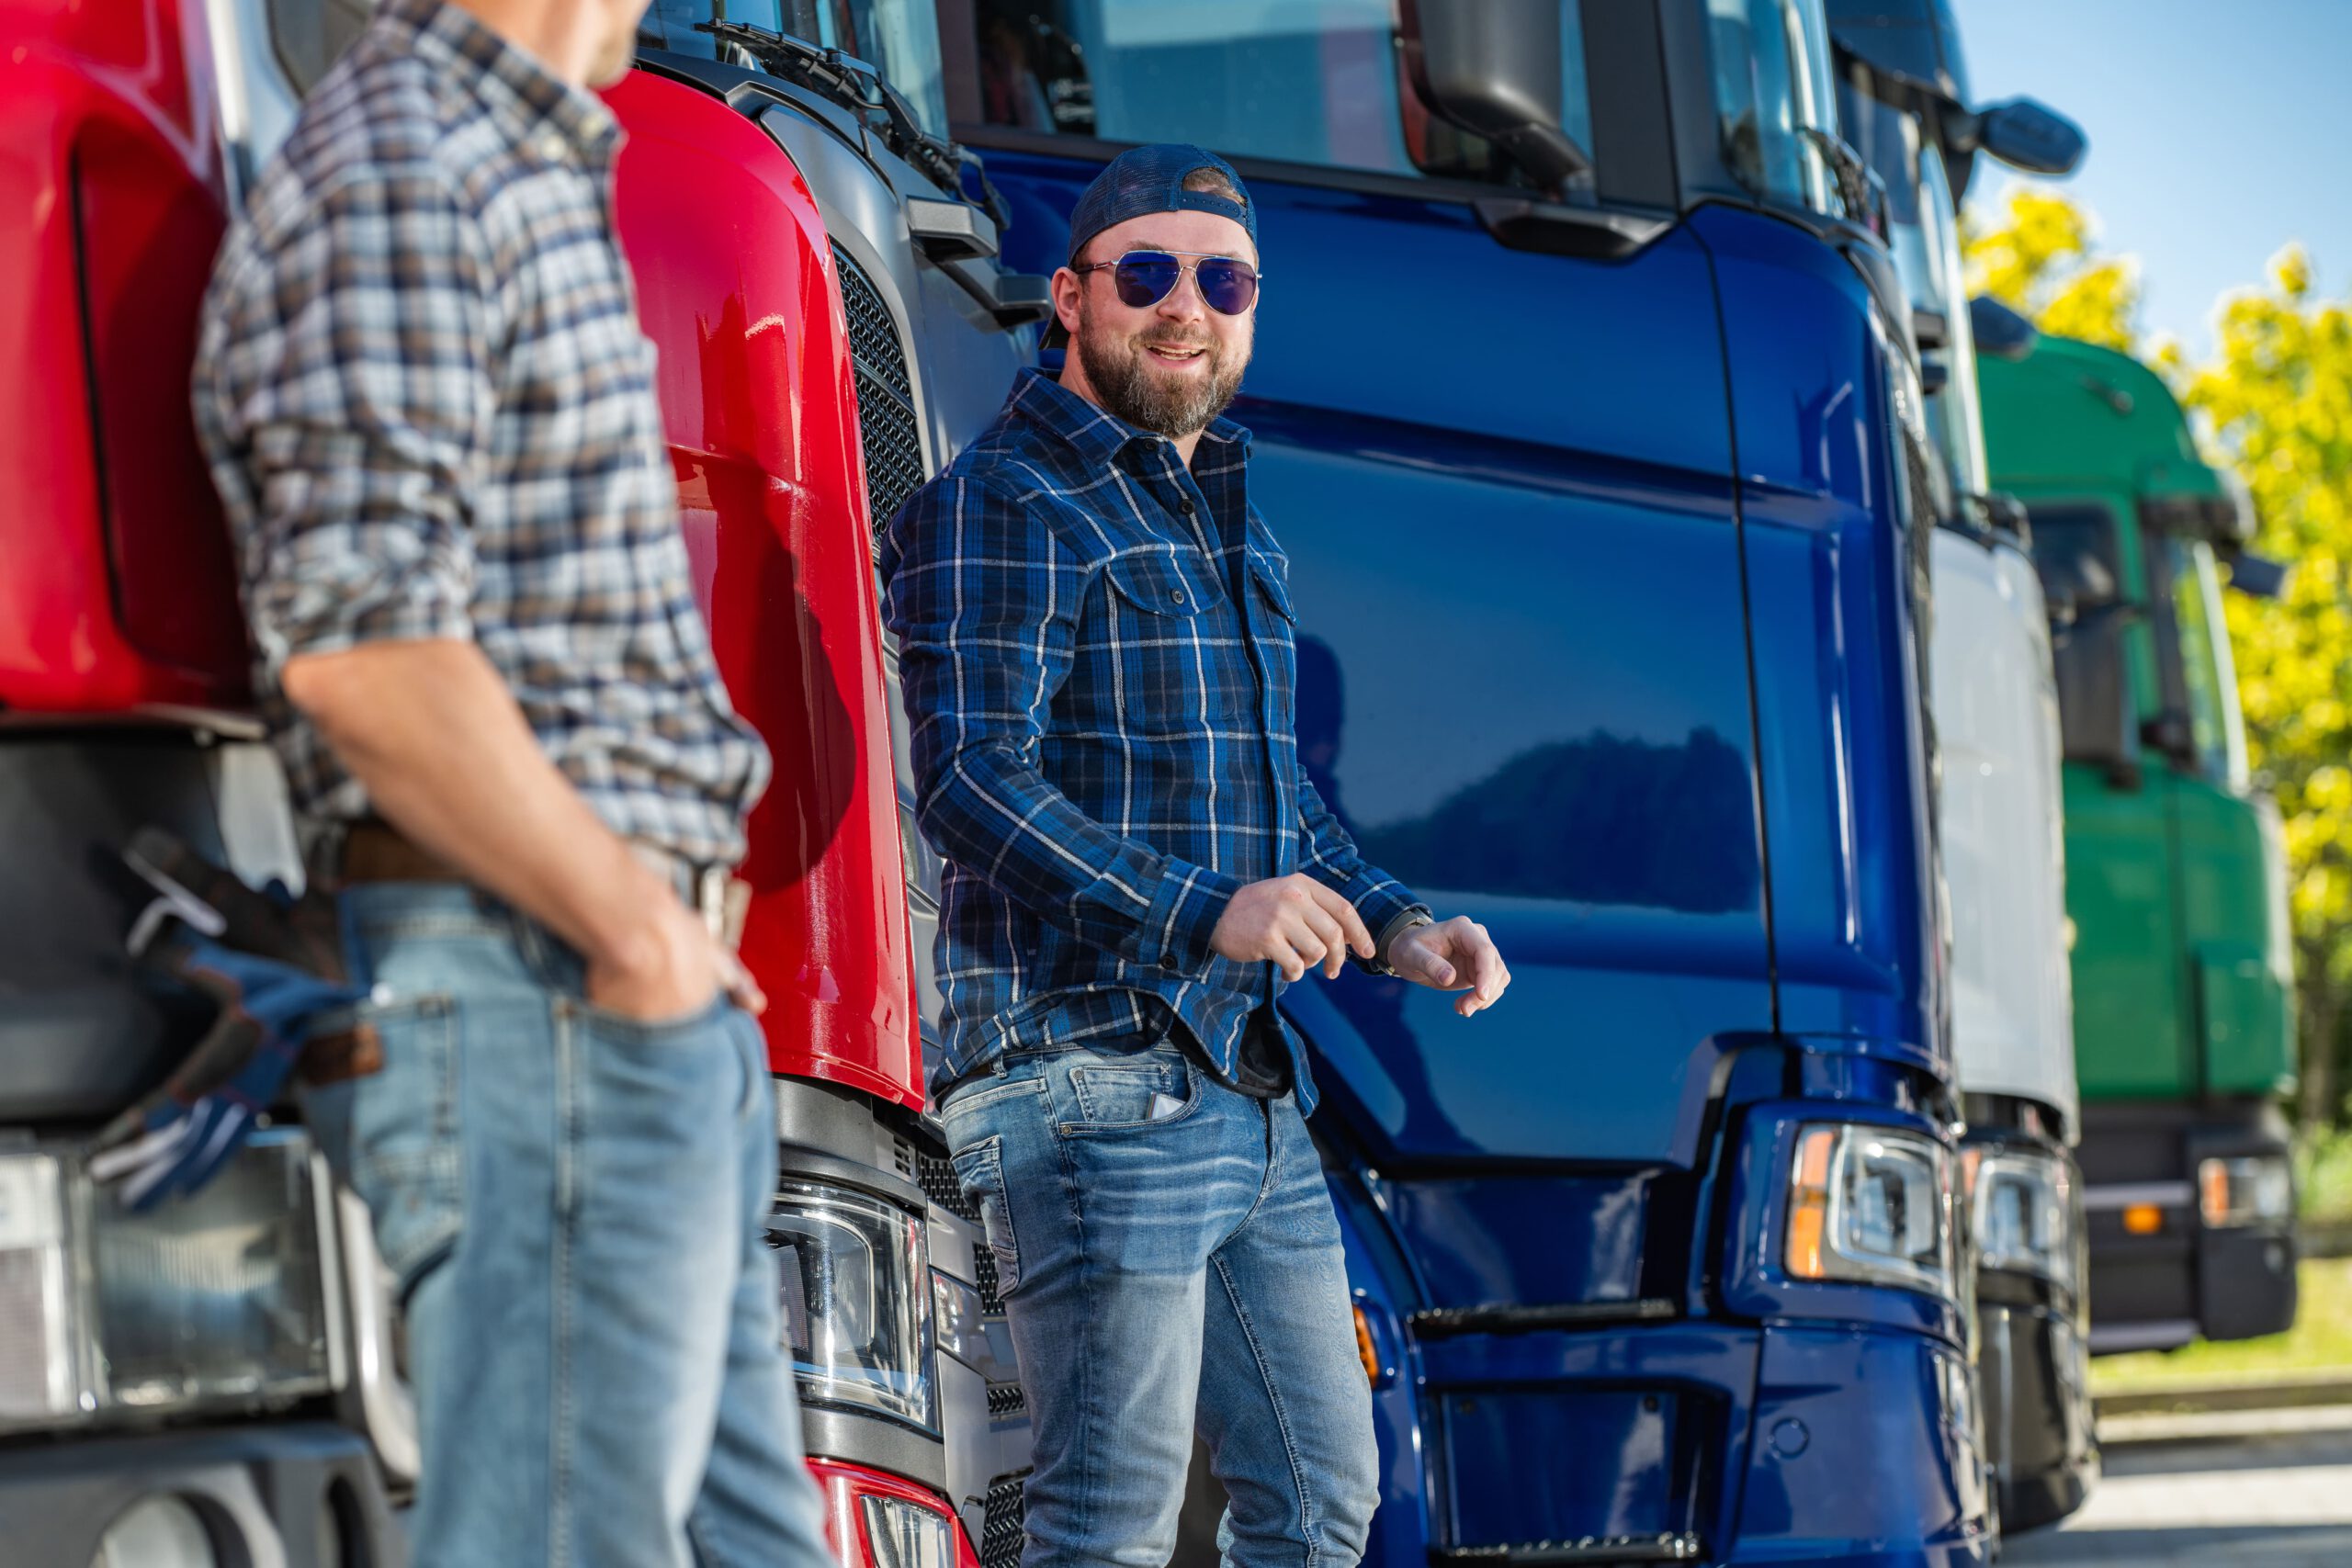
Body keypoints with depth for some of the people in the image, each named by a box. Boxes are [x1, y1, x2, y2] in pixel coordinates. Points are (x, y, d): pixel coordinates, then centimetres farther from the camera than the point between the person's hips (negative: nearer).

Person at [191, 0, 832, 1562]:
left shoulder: (527, 181, 19)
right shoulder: (392, 179, -13)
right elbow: (359, 649, -23)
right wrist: (634, 929, -16)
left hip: (657, 991, 10)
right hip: (535, 998, -10)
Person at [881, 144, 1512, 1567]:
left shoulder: (1238, 528, 23)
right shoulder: (1001, 508, -6)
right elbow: (971, 778, -18)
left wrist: (1396, 926, 12)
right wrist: (1203, 911, -29)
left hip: (1255, 1098, 9)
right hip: (1093, 1084, -9)